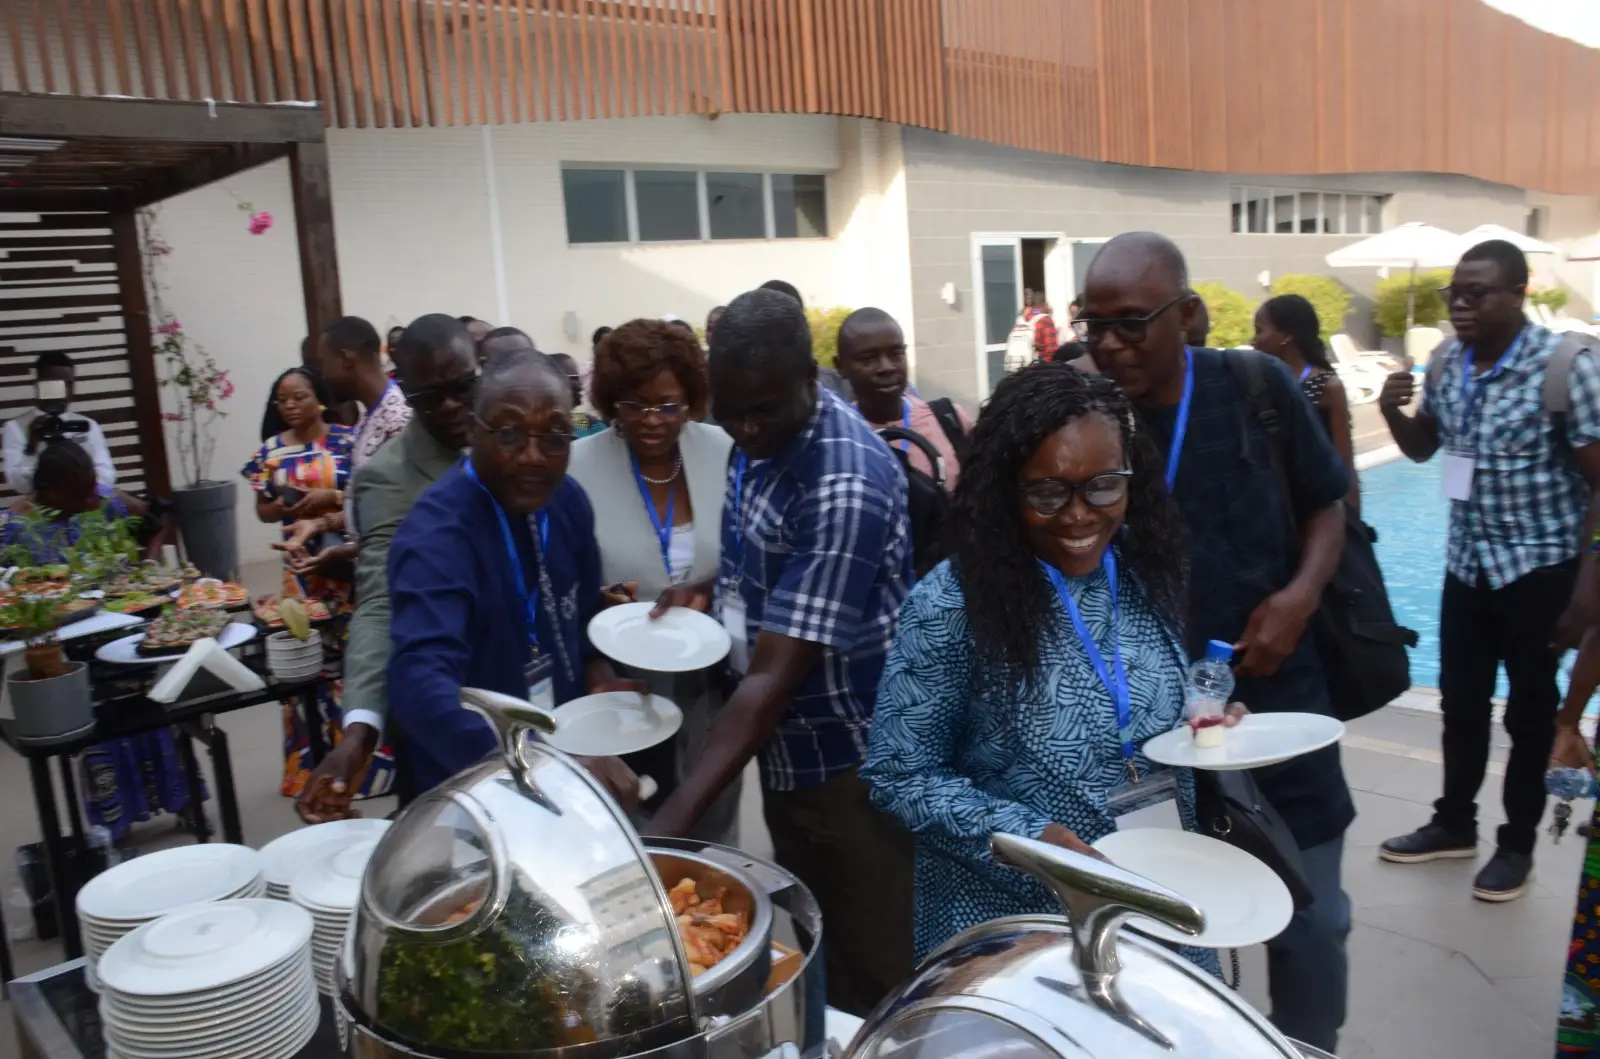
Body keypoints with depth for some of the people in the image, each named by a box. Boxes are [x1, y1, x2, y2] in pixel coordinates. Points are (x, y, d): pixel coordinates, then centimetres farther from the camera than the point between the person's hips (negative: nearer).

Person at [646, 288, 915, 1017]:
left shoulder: (847, 484, -28)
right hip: (786, 748, 8)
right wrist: (715, 588, -4)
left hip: (850, 762, -8)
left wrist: (671, 823, -35)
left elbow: (776, 675, -32)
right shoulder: (758, 438, -2)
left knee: (873, 978, 10)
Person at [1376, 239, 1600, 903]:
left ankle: (1517, 843, 23)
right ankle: (1454, 823, 31)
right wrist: (1392, 411, -8)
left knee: (1529, 712, 8)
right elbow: (1422, 449, 15)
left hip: (1540, 569, -5)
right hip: (1467, 564, 6)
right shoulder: (1448, 364, 1)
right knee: (1461, 704, 15)